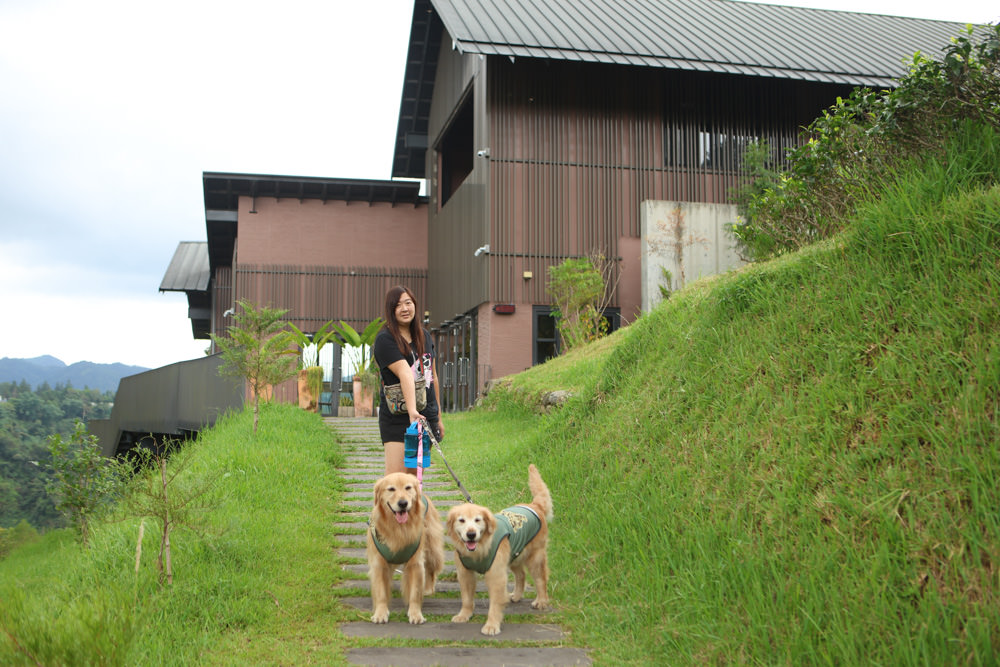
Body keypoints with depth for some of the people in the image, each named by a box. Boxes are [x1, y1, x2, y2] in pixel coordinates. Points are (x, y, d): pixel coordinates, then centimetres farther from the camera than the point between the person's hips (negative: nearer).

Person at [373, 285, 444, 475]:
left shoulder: (424, 336, 12)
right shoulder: (385, 340, -9)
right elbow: (405, 374, -24)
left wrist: (438, 416, 19)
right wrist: (412, 411, -34)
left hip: (426, 416, 6)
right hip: (397, 418, -6)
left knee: (415, 477, 8)